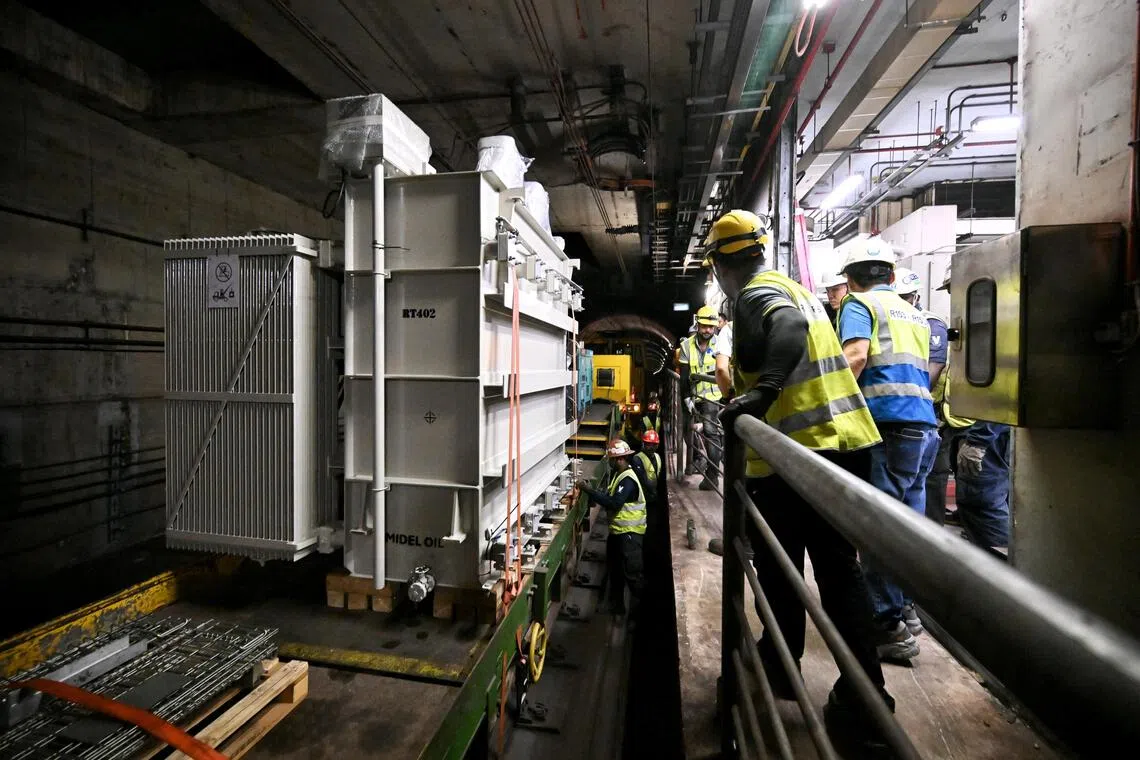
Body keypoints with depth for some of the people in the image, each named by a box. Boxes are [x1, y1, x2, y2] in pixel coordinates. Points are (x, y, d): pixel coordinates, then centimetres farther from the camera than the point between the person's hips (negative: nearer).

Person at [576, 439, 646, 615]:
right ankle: (616, 605, 34)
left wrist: (590, 490, -29)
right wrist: (591, 492, -3)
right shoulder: (619, 475, 9)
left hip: (630, 533, -10)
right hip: (617, 531, 10)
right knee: (614, 570, 20)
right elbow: (610, 498, 12)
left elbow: (614, 503, -32)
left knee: (633, 573, 1)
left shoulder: (628, 480, -23)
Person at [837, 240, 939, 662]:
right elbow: (926, 371, 25)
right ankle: (906, 606, 26)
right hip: (925, 423, 8)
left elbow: (856, 355, -16)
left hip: (889, 423, -8)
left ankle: (889, 624, 1)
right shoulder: (915, 313, 24)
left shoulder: (859, 304, 2)